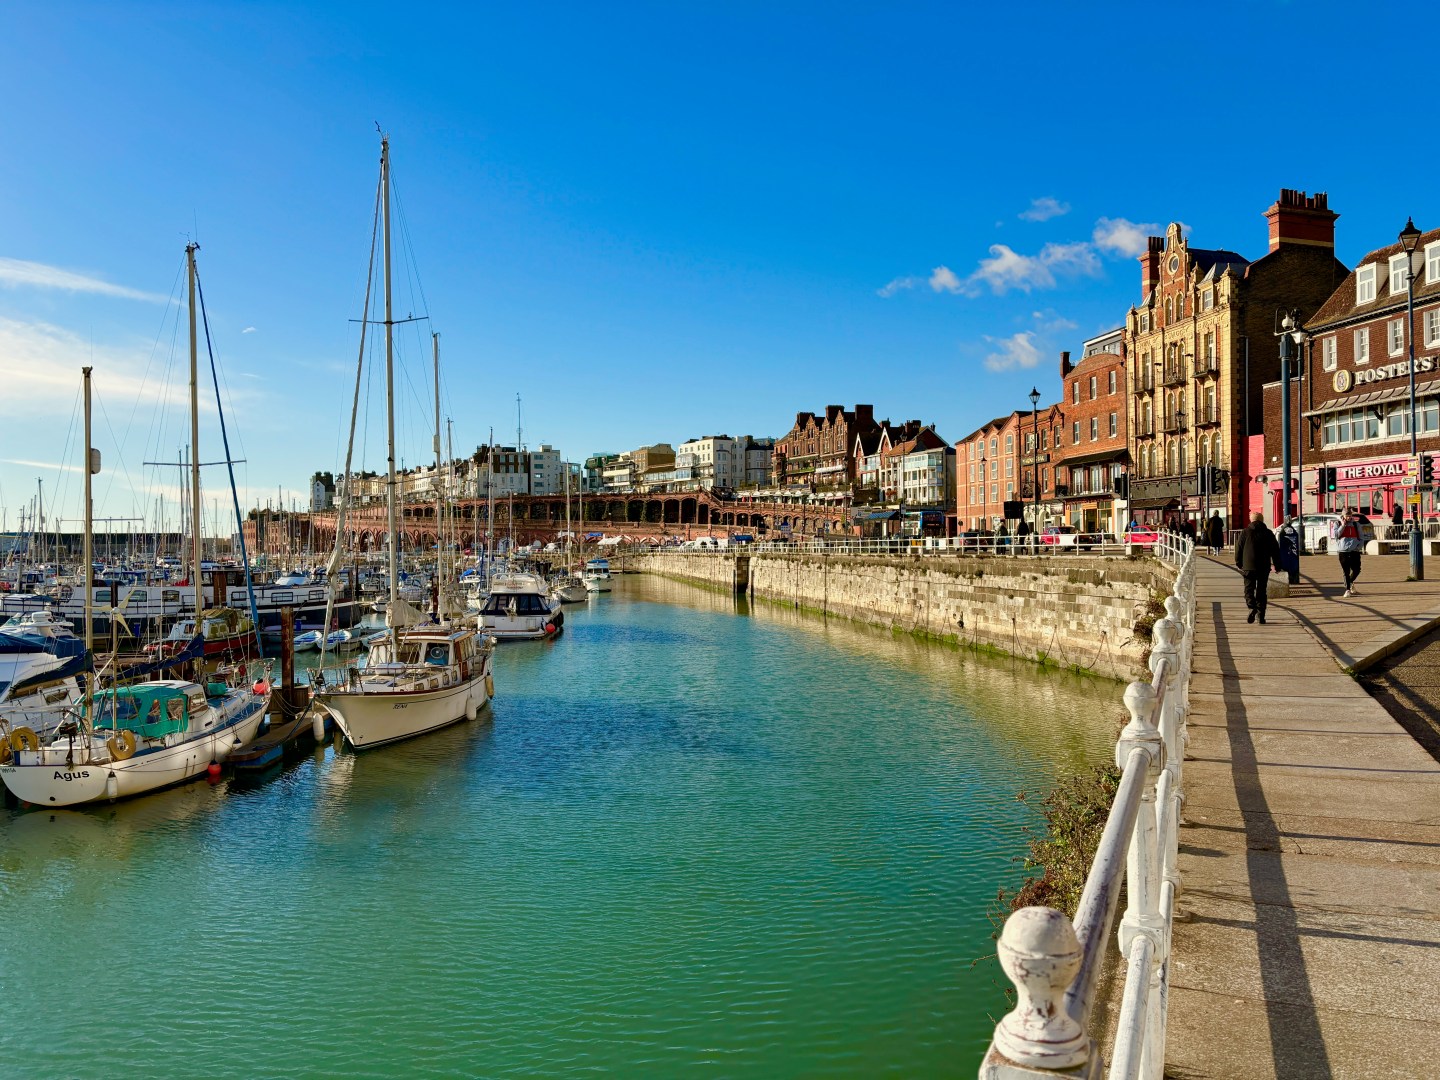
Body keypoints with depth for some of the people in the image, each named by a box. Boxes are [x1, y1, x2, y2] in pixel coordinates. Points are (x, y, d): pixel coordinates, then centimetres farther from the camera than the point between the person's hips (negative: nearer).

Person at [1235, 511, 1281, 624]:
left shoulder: (1245, 533, 0)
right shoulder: (1268, 533, 5)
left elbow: (1238, 549, 3)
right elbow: (1275, 550, 8)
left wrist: (1239, 564, 15)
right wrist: (1277, 566, 16)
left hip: (1249, 567, -2)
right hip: (1264, 567, 2)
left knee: (1249, 588, 5)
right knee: (1262, 590, 8)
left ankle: (1252, 607, -21)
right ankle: (1261, 616, 5)